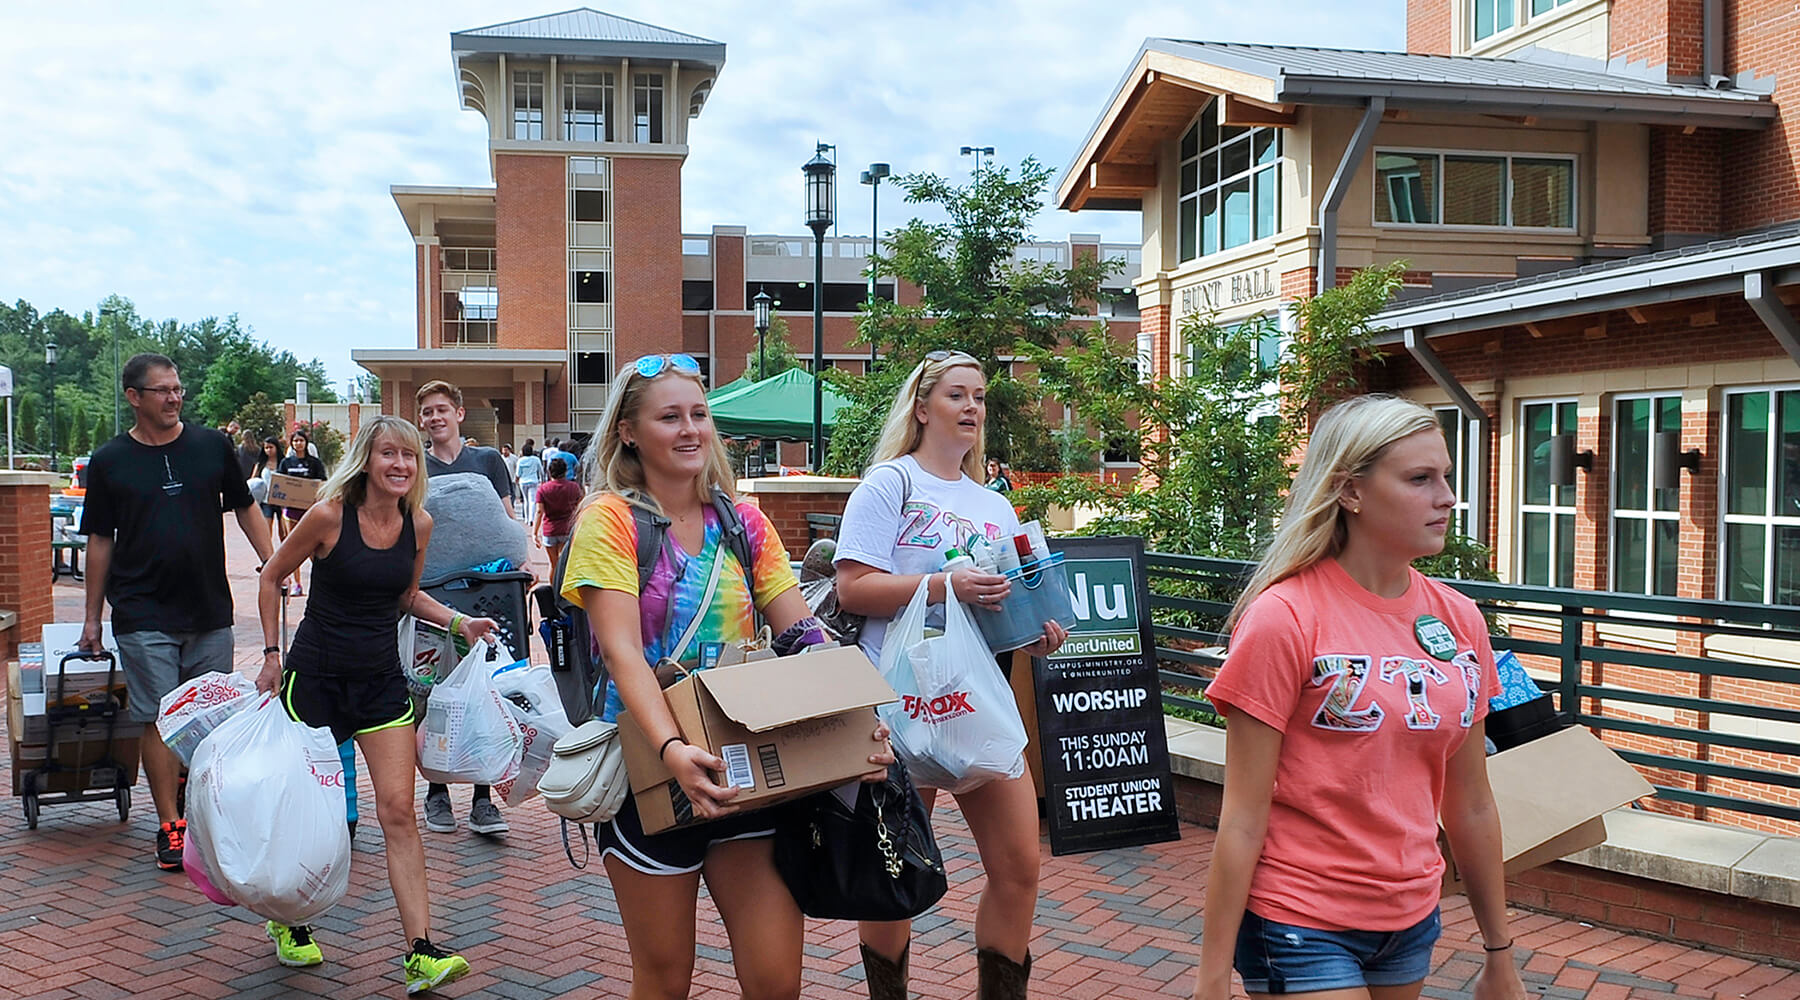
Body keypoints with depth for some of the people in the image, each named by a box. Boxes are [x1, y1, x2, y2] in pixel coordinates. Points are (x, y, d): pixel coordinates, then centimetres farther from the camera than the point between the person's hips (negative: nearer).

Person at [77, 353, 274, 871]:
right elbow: (100, 541, 6)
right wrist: (93, 616, 7)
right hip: (144, 618, -2)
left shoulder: (212, 446, 3)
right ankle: (170, 826, 7)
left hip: (211, 613, 2)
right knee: (160, 720, -1)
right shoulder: (109, 461, 1)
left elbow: (245, 509, 11)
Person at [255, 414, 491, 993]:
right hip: (317, 675, -3)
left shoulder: (419, 523, -1)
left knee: (398, 812, -4)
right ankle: (288, 922, 36)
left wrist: (458, 624, 3)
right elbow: (272, 577, 1)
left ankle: (420, 953, -4)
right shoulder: (329, 515, -13)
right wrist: (272, 654, -1)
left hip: (382, 679, 3)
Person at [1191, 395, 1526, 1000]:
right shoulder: (1284, 618, -16)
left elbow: (1470, 806, 9)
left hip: (1411, 924, 6)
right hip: (1300, 927, -5)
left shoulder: (1459, 621, 1)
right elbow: (1242, 819, -14)